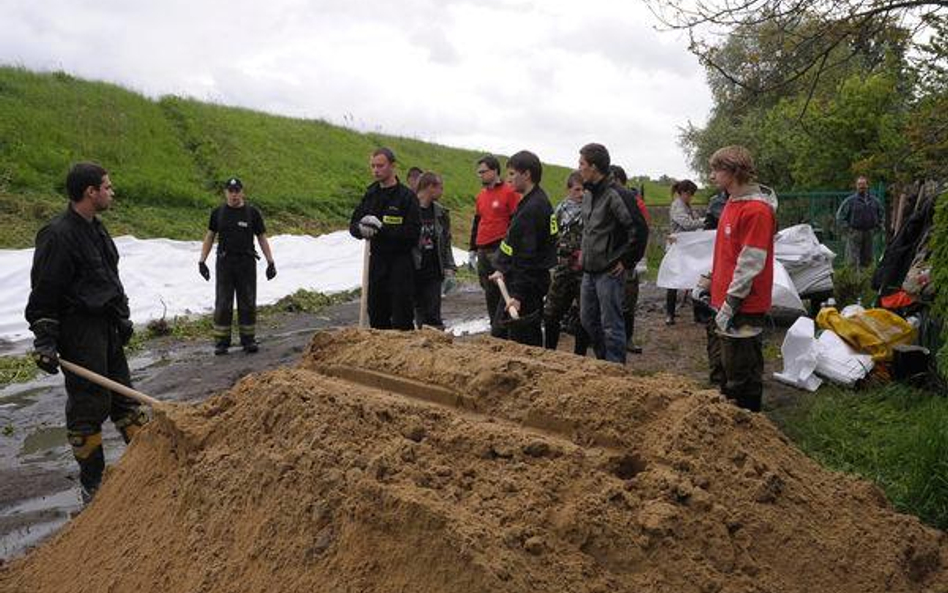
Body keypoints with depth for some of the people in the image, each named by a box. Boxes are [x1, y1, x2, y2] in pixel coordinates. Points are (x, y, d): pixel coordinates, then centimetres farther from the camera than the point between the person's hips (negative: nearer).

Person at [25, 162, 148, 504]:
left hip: (107, 328, 9)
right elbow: (43, 295, -17)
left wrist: (122, 317, 21)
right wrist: (44, 341, -17)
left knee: (124, 397, 15)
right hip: (79, 332, -9)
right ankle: (91, 486, 12)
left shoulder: (95, 228, 13)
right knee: (88, 407, -1)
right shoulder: (58, 236, -17)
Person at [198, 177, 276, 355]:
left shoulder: (253, 213, 1)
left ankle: (248, 340, 11)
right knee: (222, 304, 1)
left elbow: (262, 238, 4)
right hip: (224, 262, 1)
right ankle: (221, 343, 8)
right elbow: (209, 237, 10)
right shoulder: (218, 212, 5)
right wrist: (202, 261, 3)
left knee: (248, 303, 2)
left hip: (247, 262, 0)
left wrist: (270, 262, -3)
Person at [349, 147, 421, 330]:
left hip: (400, 262, -6)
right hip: (376, 261, 6)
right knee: (376, 316, 12)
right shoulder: (371, 194, 11)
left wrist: (382, 228, -21)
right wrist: (361, 228, -12)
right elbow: (353, 225, 12)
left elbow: (412, 232, -16)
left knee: (401, 320, -3)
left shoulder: (407, 196, -8)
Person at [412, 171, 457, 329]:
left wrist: (449, 269, 7)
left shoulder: (440, 213, 10)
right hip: (411, 272, -4)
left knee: (432, 316, 5)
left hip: (433, 273, 4)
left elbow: (446, 243, 15)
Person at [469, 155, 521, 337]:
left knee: (500, 292, -6)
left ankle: (499, 331, -2)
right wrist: (472, 249, 21)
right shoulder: (481, 195, 16)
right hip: (483, 252, 7)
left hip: (500, 250, -7)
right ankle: (496, 329, 19)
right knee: (489, 293, 11)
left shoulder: (509, 192, -6)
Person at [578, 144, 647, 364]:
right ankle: (603, 361, 33)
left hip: (609, 272, -9)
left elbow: (638, 229, -22)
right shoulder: (589, 195, 11)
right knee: (587, 319, 18)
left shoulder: (614, 195, -18)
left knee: (611, 326, -1)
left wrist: (626, 260, -16)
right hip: (589, 271, 9)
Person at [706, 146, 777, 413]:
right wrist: (711, 282, 19)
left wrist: (730, 305, -20)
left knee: (741, 373, 3)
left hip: (742, 308, -10)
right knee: (720, 367, 21)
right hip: (723, 302, 10)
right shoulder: (733, 203, 11)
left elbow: (751, 263, -21)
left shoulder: (756, 210, -19)